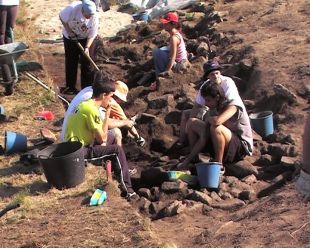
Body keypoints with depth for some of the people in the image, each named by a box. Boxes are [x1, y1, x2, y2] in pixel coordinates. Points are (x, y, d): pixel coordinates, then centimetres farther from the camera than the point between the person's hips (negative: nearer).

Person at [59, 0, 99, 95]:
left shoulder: (94, 17, -28)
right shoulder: (72, 8, -33)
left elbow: (92, 35, -19)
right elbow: (61, 17, -16)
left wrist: (87, 47, -30)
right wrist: (69, 31, -21)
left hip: (86, 38, 0)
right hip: (70, 37, 0)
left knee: (87, 62, 0)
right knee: (71, 62, 7)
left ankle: (87, 88, 10)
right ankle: (70, 86, 20)